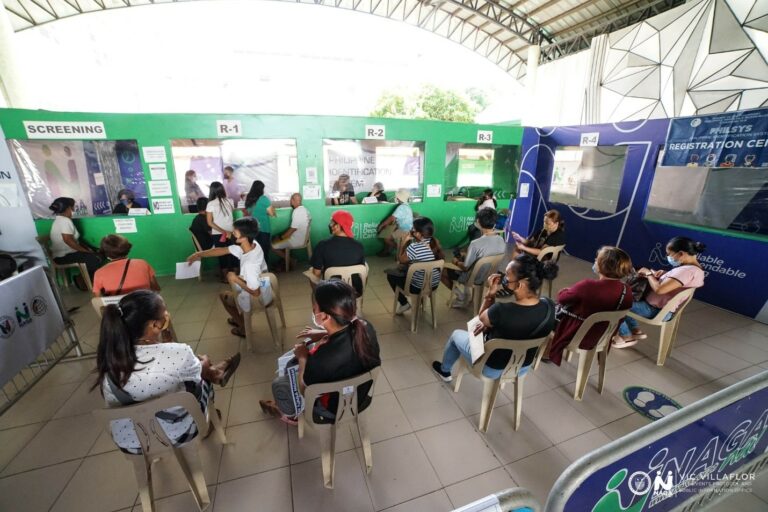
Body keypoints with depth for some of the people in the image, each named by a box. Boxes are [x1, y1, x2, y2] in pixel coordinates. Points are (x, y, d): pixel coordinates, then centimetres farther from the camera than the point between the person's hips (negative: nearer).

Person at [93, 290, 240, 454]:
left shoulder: (111, 358, -21)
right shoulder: (177, 354, -32)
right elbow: (200, 373, -8)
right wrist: (205, 362, 14)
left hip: (128, 443, 4)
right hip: (176, 436, -4)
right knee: (202, 378, 20)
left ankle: (213, 372, 47)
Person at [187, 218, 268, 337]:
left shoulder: (250, 264, -38)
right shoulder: (252, 245, -14)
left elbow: (255, 293, -29)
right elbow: (222, 250, -1)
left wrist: (236, 279, -19)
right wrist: (199, 254, 2)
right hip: (265, 291, 7)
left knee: (223, 295, 20)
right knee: (230, 276, 28)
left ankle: (243, 328, 33)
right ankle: (239, 318, 41)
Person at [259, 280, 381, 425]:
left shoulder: (322, 360, -41)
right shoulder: (365, 327, -25)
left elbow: (304, 389, -17)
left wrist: (303, 357, -5)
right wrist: (325, 334, -2)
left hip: (335, 409, -5)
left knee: (278, 383, 15)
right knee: (310, 346, 22)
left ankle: (290, 414, 46)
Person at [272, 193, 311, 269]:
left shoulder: (296, 212, -23)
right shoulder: (304, 209, 5)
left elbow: (292, 229, -24)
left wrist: (280, 237, -10)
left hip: (297, 241, -9)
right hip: (302, 238, 9)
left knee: (273, 246, -3)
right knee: (276, 239, 20)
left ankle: (290, 261, 5)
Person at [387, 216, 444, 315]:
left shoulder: (414, 247, -27)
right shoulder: (436, 242, -8)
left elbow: (400, 259, -11)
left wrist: (405, 241, -7)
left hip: (417, 286, -7)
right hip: (435, 284, 7)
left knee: (390, 274, 15)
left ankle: (404, 303, 20)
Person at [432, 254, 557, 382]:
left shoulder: (502, 310, -39)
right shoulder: (549, 305, -20)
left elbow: (482, 318, -14)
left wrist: (491, 293, -22)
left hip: (493, 369, -5)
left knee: (457, 334, 22)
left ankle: (444, 371, 49)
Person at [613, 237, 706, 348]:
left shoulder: (687, 270, -27)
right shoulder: (694, 267, 5)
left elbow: (659, 289, -34)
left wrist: (648, 273, -18)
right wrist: (664, 274, 3)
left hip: (657, 310, -10)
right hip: (663, 306, 10)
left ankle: (627, 337, 13)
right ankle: (635, 330, 24)